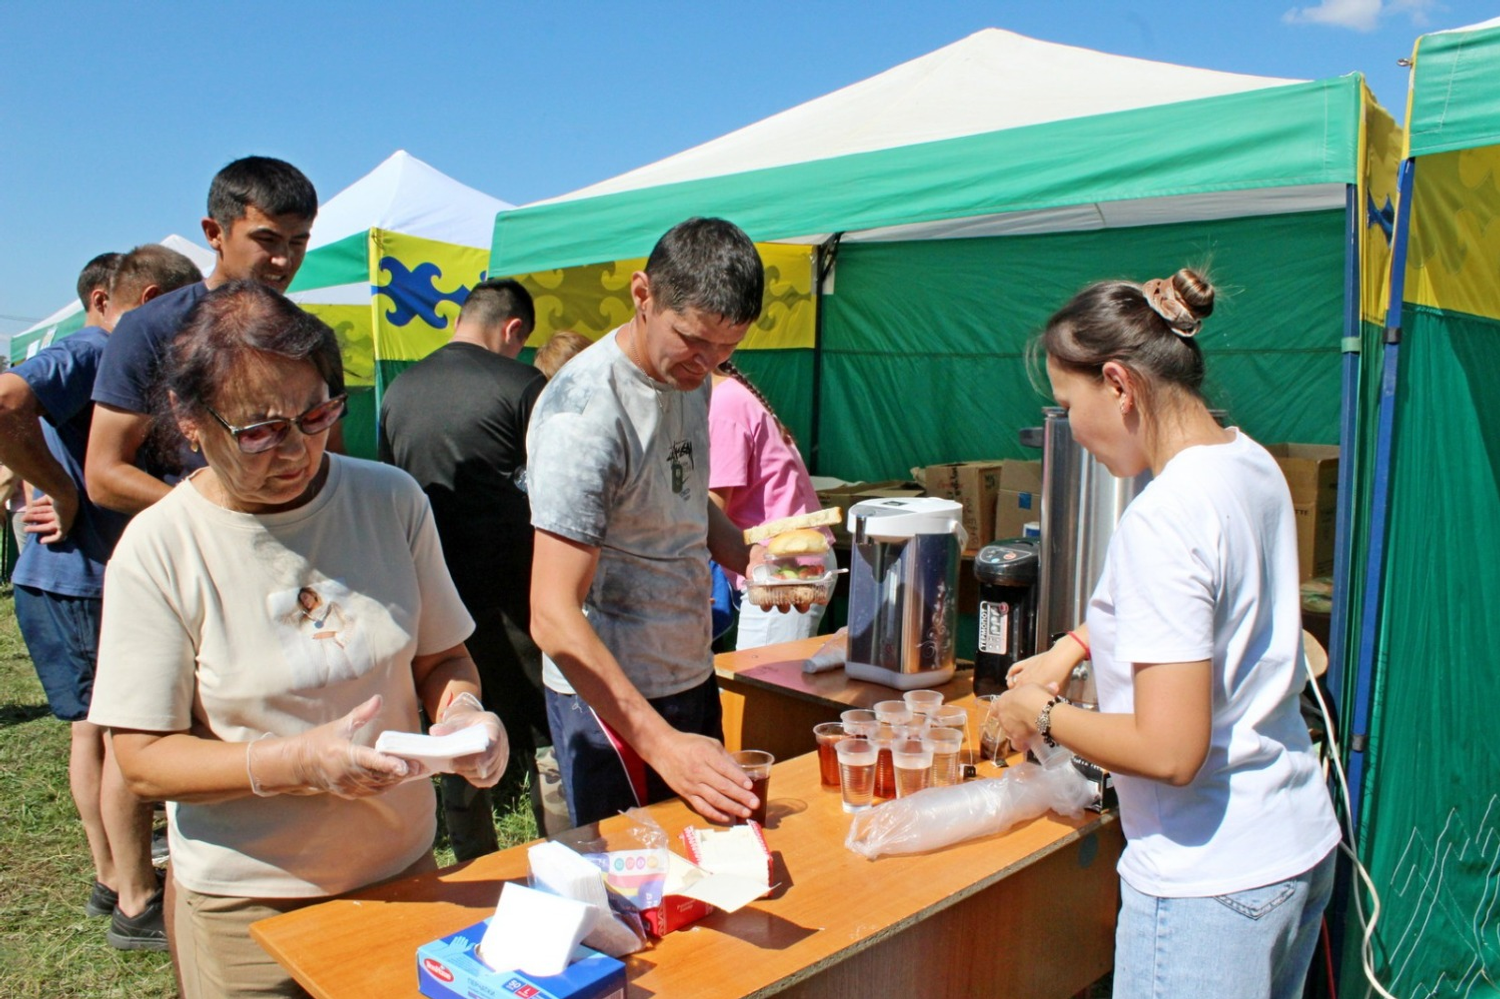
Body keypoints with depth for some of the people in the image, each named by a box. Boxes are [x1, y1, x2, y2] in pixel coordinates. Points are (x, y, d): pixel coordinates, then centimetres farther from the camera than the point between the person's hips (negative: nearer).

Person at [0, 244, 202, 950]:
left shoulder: (114, 360, 14)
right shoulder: (90, 354, -15)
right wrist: (61, 492, -23)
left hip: (85, 580, 9)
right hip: (83, 582, -9)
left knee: (94, 728, 16)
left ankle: (111, 878, 30)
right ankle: (137, 906, 9)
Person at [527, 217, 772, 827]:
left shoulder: (689, 375, 2)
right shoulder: (586, 413, -25)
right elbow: (554, 615, -29)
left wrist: (755, 563, 0)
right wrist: (662, 744, -35)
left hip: (691, 677, 8)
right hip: (612, 696, -8)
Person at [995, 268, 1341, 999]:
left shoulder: (1163, 518, -27)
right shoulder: (1252, 464, 1)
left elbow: (1169, 751, -28)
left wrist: (1044, 716, -13)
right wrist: (1074, 646, 14)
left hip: (1209, 879, -9)